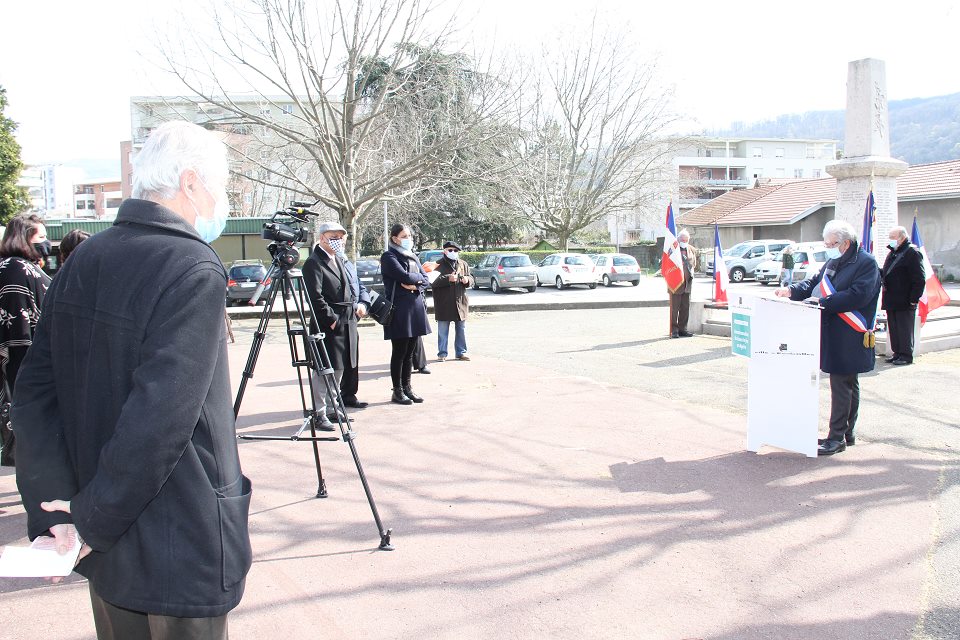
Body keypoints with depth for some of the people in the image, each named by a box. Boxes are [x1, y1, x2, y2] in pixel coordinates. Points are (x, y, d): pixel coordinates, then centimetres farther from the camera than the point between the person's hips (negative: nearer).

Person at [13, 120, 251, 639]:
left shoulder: (82, 261, 4)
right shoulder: (194, 270, -20)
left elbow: (33, 395, 3)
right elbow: (159, 420, -27)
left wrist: (54, 507, 1)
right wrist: (94, 519, -15)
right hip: (182, 555, -7)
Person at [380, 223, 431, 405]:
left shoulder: (413, 256, 16)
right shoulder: (389, 256, -6)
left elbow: (426, 280, 10)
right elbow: (404, 276, -19)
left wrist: (415, 286, -10)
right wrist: (418, 277, -1)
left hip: (415, 307, 7)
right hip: (399, 309, -7)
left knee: (410, 352, 11)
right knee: (399, 352, -1)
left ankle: (407, 387, 19)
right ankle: (397, 391, 8)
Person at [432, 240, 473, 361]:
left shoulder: (463, 265, 12)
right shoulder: (439, 265, -3)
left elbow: (471, 279, 15)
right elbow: (434, 281, -13)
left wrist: (467, 280, -8)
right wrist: (448, 279, -24)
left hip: (460, 302, 4)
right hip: (444, 304, -4)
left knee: (461, 329, 10)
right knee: (443, 331, 3)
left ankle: (461, 352, 20)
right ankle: (442, 353, 11)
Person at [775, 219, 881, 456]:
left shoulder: (866, 263, -12)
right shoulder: (832, 262, 15)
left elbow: (857, 296, -21)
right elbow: (814, 283, 17)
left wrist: (823, 303, -23)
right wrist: (791, 290, -1)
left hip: (849, 338, -8)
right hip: (832, 334, 9)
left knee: (841, 384, -6)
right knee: (848, 384, 17)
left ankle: (836, 438, 0)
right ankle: (847, 432, 25)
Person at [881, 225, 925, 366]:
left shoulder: (912, 253, -11)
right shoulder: (892, 254, 17)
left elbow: (919, 280, -14)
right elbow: (886, 273, 25)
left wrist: (914, 299, -18)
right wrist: (877, 271, 4)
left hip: (904, 302, -8)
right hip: (891, 300, 8)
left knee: (905, 329, -2)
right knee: (893, 329, 12)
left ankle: (906, 355, 5)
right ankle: (897, 353, 21)